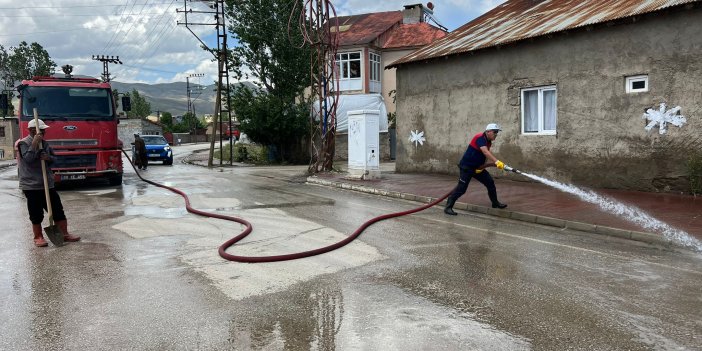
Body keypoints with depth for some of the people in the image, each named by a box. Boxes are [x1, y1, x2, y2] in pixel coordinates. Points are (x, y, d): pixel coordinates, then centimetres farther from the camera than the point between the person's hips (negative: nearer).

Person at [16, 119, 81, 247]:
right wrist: (35, 144, -22)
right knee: (36, 214, 2)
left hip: (48, 184, 6)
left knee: (58, 210, 5)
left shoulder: (44, 143, 11)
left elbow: (53, 158, 17)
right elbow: (28, 159, -21)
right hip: (31, 185, -6)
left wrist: (48, 157, -6)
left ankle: (65, 234, 12)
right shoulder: (23, 143, -7)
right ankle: (38, 237, 16)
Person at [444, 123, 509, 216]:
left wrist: (481, 167, -6)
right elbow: (485, 152, -35)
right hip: (466, 166, -9)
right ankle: (448, 207, -7)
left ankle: (495, 203, 26)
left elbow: (484, 157, 12)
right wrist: (497, 162, -44)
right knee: (461, 188, -13)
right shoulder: (480, 138, -20)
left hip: (477, 167, 9)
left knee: (490, 182, 10)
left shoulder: (488, 142, 9)